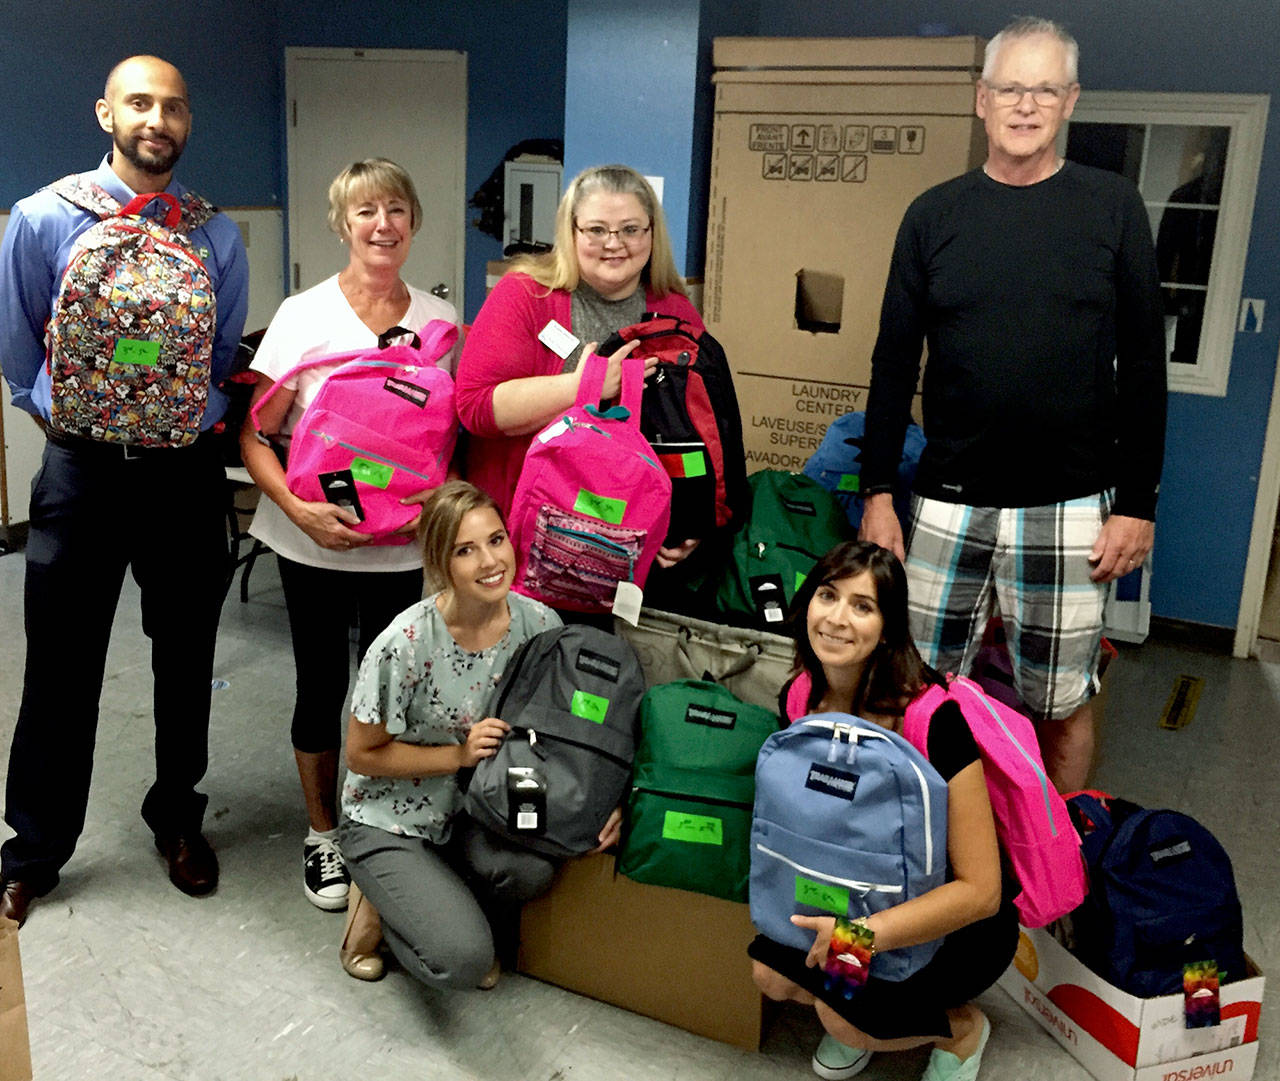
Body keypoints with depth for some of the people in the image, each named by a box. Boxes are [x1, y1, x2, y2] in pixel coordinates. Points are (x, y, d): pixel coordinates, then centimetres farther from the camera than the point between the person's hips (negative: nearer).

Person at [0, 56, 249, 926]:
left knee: (186, 660, 13)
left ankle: (179, 820, 33)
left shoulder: (218, 235, 4)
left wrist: (188, 419, 1)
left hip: (187, 470, 2)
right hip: (83, 467, -1)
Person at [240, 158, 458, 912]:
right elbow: (256, 435, -7)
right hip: (316, 540, -2)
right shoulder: (304, 316, -7)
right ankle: (323, 835, 30)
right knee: (323, 686, 10)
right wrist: (299, 509, -22)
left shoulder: (440, 320, 0)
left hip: (403, 543, 2)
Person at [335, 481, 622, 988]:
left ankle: (456, 913, 5)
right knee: (463, 962, -22)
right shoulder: (406, 643, -26)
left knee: (532, 868, -29)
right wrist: (460, 755, -22)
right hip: (390, 820, -4)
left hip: (473, 811, 4)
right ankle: (383, 904, 10)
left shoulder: (539, 623, -13)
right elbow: (361, 756, -13)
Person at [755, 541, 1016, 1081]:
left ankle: (961, 1028, 6)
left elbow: (980, 891, -25)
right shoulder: (800, 699, -11)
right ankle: (853, 1013, 16)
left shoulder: (933, 719, -30)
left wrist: (867, 932, -34)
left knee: (844, 1015, -24)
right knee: (770, 973, -15)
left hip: (956, 920, -5)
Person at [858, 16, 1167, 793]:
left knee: (1063, 702, 9)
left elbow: (1144, 366, 1)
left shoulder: (1114, 209, 1)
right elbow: (894, 361, 6)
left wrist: (1138, 503, -3)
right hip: (948, 503, 2)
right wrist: (878, 493, 2)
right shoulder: (934, 215, 5)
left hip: (1070, 509, -1)